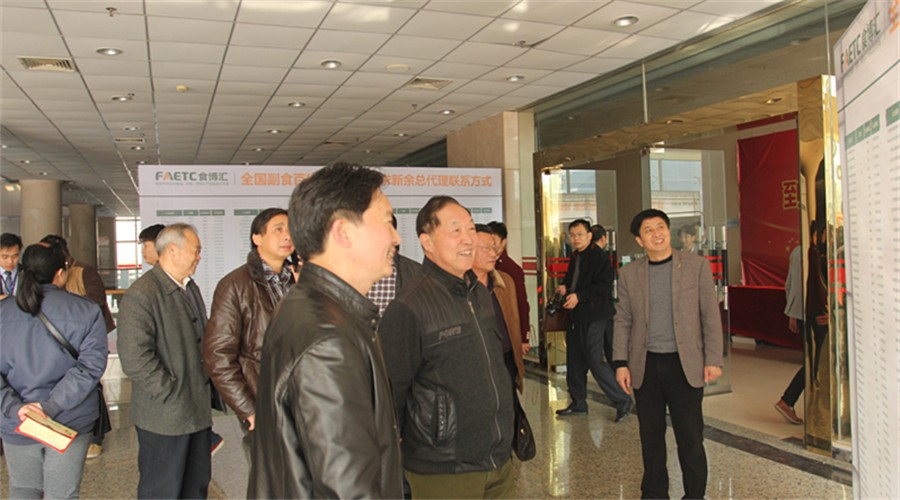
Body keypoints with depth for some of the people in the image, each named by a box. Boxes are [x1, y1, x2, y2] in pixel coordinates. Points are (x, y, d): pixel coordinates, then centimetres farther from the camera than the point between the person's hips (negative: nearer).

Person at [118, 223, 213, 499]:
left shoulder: (191, 288, 11)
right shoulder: (141, 294, -18)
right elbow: (135, 358, -24)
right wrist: (170, 393, -18)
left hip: (198, 410, 8)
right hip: (164, 415, -8)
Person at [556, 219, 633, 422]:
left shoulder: (599, 257, -11)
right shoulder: (575, 258, 16)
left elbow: (604, 287, -19)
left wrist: (578, 296, -24)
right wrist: (564, 288, 5)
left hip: (594, 318, -9)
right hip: (577, 317, 9)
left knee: (595, 361, -10)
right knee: (575, 362, 14)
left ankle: (623, 401, 2)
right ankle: (578, 403, 27)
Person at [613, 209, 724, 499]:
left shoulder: (696, 266, -1)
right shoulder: (629, 273, 4)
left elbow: (711, 316, -1)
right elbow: (622, 321, 7)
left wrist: (713, 359, -6)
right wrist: (621, 363, 1)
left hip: (685, 364, -2)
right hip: (645, 366, 2)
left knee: (690, 437, 3)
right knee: (650, 435, 11)